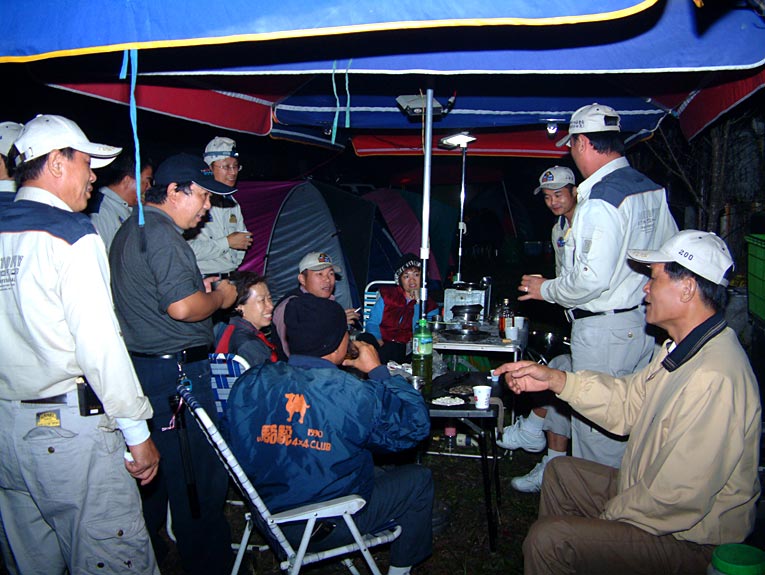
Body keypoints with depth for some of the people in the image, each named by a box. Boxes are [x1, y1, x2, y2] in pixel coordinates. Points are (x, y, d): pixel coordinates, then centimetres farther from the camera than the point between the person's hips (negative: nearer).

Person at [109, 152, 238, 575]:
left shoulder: (130, 229, 17)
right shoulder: (160, 232, -16)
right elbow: (182, 308, -24)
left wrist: (196, 287, 17)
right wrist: (220, 297, -7)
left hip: (141, 366, 11)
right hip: (175, 370, -11)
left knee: (152, 470, 21)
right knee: (198, 476, 0)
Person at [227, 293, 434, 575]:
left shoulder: (248, 383, -13)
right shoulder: (354, 396, -27)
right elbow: (416, 425, -10)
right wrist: (377, 371, -3)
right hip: (332, 528, -6)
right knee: (418, 478, 16)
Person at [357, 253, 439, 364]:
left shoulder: (429, 305, 16)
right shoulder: (387, 295, 19)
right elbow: (372, 322, 9)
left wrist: (418, 303, -2)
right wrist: (378, 341, -12)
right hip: (382, 343, 2)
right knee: (364, 339, -33)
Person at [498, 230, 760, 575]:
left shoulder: (713, 379, -33)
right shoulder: (685, 347, 1)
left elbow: (679, 500, -31)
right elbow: (628, 402, 7)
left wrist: (607, 516, -15)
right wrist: (554, 379, -1)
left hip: (688, 542, -10)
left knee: (547, 539, -18)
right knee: (559, 472, 20)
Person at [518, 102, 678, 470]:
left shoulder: (599, 200, -20)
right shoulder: (652, 189, 7)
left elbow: (591, 279, -25)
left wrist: (545, 289, -8)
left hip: (603, 331, -9)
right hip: (645, 324, 9)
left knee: (596, 426, 5)